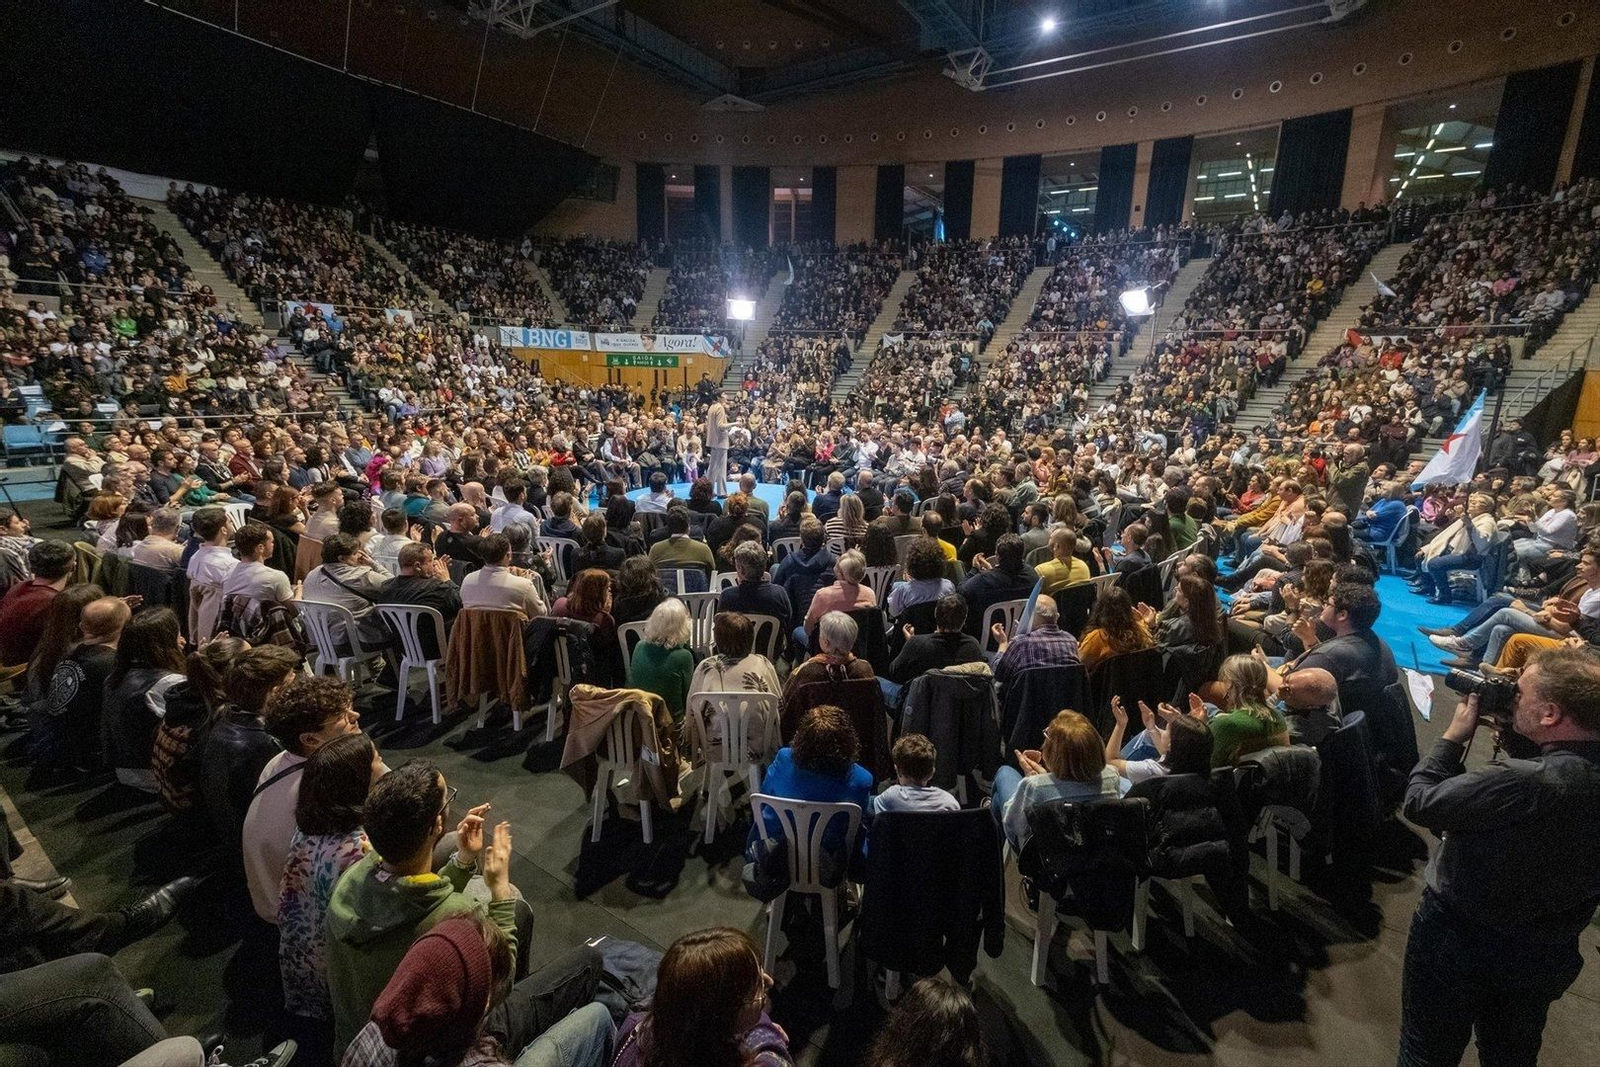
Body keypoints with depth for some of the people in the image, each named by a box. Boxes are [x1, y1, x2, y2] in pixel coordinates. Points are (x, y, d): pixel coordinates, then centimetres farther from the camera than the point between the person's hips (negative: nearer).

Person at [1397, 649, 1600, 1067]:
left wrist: (1455, 735, -13)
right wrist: (1511, 734, -5)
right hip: (1548, 955, 7)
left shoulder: (1527, 783, -36)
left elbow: (1419, 801, -25)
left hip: (1460, 943, -6)